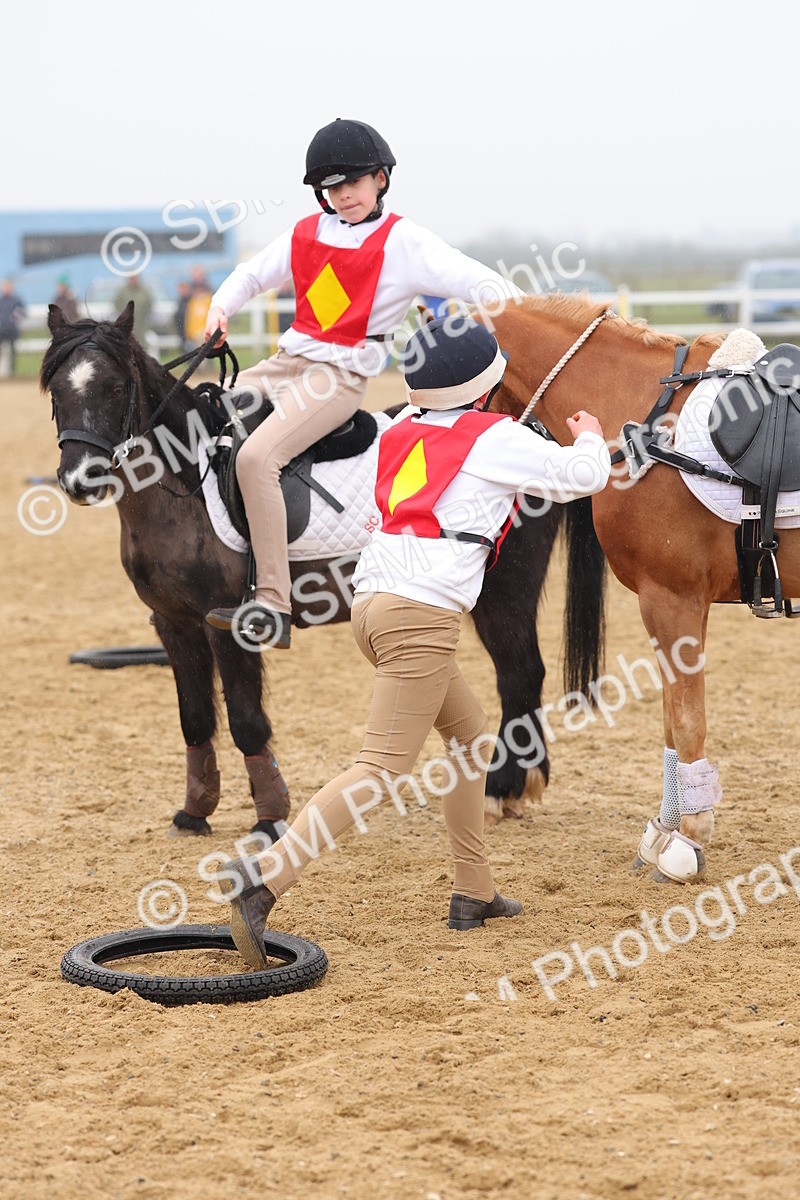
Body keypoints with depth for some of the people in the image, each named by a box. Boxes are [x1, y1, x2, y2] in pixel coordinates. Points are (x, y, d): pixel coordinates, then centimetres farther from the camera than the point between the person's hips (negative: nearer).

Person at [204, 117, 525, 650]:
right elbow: (252, 275, 23)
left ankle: (274, 607, -28)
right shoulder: (305, 234, 12)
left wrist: (499, 298, -34)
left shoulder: (403, 241, -5)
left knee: (257, 457, -28)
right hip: (287, 361, 8)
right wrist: (221, 309, 3)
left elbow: (473, 277, -13)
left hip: (342, 377, -8)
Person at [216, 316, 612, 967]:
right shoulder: (496, 438, 0)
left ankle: (474, 893, 27)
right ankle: (262, 877, -25)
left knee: (472, 735, 23)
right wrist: (590, 437, 29)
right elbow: (583, 476, 9)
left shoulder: (401, 432, 18)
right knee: (381, 772, -11)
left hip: (374, 602, 8)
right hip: (423, 613, -8)